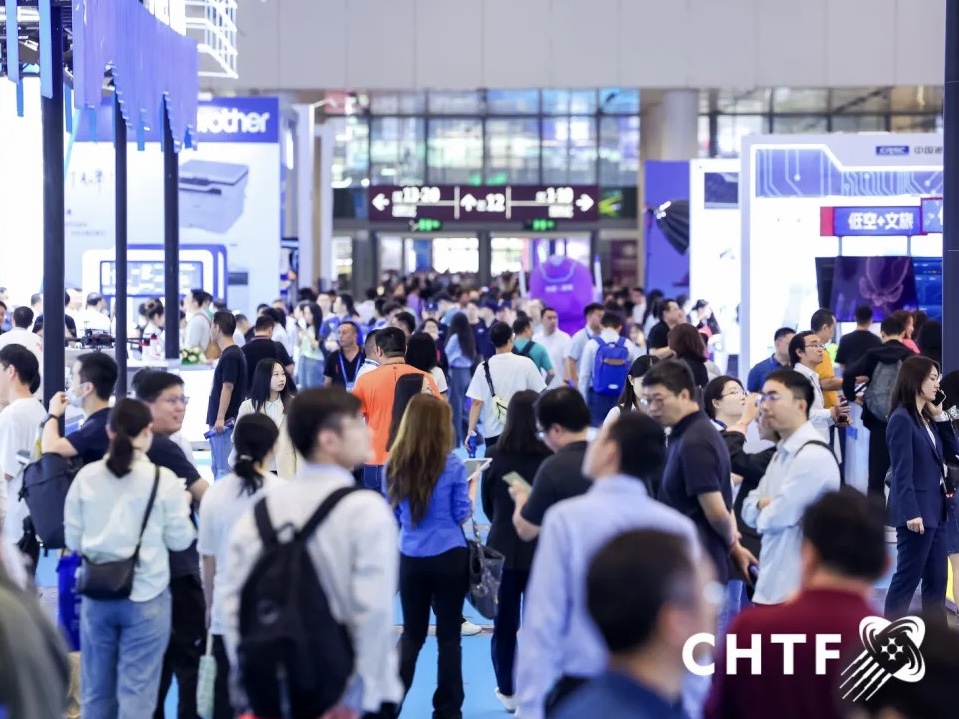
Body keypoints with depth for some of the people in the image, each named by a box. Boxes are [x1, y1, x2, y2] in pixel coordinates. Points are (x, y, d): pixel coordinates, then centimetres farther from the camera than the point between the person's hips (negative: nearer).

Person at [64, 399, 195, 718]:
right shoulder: (163, 479, -9)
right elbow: (180, 540, -2)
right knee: (136, 691, 2)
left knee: (95, 689, 12)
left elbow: (72, 539, 5)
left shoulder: (85, 477, -1)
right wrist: (183, 508, 16)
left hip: (97, 595, 3)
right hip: (146, 596, -3)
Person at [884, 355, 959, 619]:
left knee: (937, 579, 11)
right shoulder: (902, 419, -14)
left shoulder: (927, 418, 12)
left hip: (934, 509, 9)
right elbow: (902, 472, -18)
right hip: (917, 510, -9)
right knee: (907, 577, -3)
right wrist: (911, 513, -23)